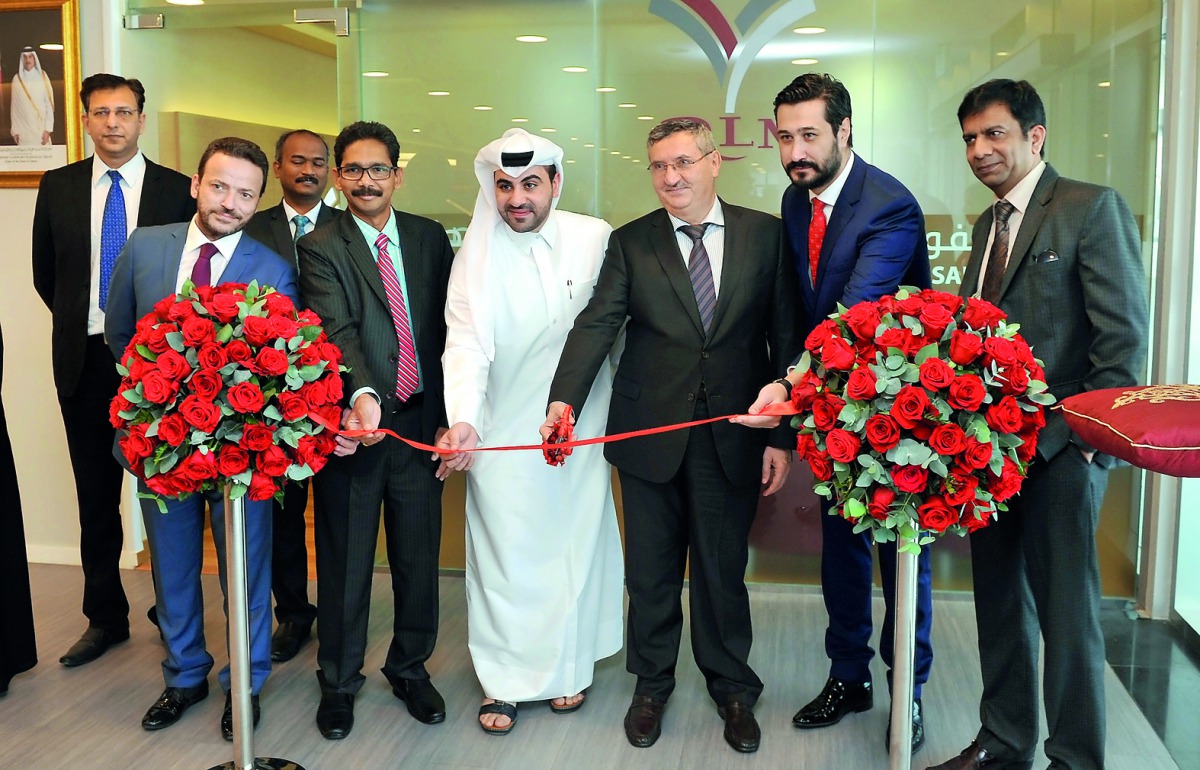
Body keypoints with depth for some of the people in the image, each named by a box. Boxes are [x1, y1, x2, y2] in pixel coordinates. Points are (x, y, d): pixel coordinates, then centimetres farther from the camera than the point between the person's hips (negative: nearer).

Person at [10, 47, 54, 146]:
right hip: (23, 129, 1)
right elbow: (13, 106, 7)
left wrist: (48, 129, -9)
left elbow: (49, 104, -1)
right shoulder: (17, 79, 6)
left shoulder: (42, 77, 3)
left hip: (41, 127, -1)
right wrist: (14, 130, 1)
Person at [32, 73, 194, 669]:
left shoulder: (177, 189, -1)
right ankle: (105, 616, 23)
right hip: (85, 360, 3)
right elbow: (46, 272, 15)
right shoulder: (58, 187, 7)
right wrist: (78, 322, 12)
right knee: (95, 496, 10)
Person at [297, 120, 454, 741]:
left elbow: (447, 328, 9)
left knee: (418, 556, 13)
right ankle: (338, 681, 28)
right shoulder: (320, 248, -4)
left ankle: (410, 667, 34)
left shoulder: (429, 237, 8)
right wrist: (362, 396, -36)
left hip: (420, 422, 3)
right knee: (345, 561, 9)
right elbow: (337, 331, -19)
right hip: (353, 422, -3)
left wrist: (449, 412, 5)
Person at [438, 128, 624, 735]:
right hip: (503, 434, -1)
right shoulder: (477, 255, -9)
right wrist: (463, 421, -34)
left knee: (576, 546, 12)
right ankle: (505, 681, 21)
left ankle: (569, 668, 31)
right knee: (505, 556, 6)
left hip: (582, 430, 2)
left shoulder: (595, 238, -5)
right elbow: (467, 344, -19)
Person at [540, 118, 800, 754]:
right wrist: (565, 400, -26)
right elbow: (596, 324, -10)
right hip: (650, 433, 1)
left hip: (733, 437, 0)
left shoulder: (765, 235, 1)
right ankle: (651, 685, 34)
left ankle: (732, 688, 33)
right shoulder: (631, 243, 2)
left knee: (723, 570, 10)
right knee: (651, 571, 12)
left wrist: (783, 435, -4)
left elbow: (787, 338, 0)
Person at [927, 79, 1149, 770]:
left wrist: (1087, 436, -16)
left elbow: (1124, 333, -12)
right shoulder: (987, 225, 16)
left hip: (1061, 450, -7)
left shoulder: (1093, 208, -7)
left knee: (1067, 611, 1)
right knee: (1000, 602, 17)